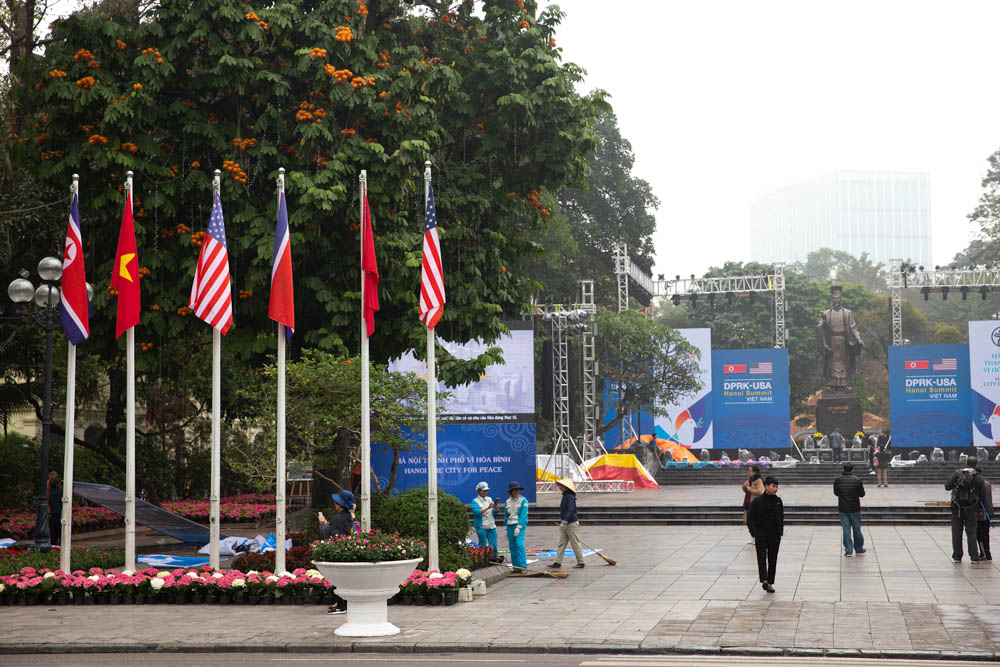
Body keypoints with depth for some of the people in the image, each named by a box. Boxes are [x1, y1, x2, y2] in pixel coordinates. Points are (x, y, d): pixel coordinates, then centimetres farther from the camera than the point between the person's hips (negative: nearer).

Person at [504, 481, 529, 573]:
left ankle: (523, 566, -16)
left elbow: (523, 515, -11)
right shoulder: (508, 501, 11)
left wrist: (518, 527, -18)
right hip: (510, 525, 5)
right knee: (512, 546, 3)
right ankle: (516, 566, 9)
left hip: (520, 525, -5)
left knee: (519, 544, -16)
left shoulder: (523, 500, -5)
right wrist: (507, 528, 15)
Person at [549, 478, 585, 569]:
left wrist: (564, 522, -28)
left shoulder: (570, 497, -18)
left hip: (572, 524, -10)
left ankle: (581, 562, 7)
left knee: (575, 544, -1)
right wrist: (562, 522, 26)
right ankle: (558, 562, 10)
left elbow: (570, 511, -25)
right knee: (562, 543, 9)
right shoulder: (565, 496, 13)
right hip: (565, 524, 10)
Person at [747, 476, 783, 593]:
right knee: (762, 557, -13)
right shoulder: (758, 501, -5)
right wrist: (754, 532, -11)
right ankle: (764, 580, -21)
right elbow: (750, 518, -3)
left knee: (773, 559, 5)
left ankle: (770, 583, 12)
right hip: (761, 535, -3)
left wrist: (780, 531, 6)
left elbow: (781, 517, 15)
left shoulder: (778, 501, 6)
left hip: (774, 536, 3)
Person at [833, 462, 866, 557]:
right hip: (855, 509, -1)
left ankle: (848, 551, 1)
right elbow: (862, 494, -2)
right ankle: (859, 548, 26)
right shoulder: (857, 480, -11)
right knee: (856, 529, 14)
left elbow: (836, 493, 7)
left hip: (843, 509, 1)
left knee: (846, 529, 4)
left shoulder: (837, 480, -6)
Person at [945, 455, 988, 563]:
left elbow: (947, 487, -5)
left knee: (956, 533, 7)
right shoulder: (978, 477, -4)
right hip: (971, 508, -1)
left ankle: (957, 556, 7)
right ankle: (974, 557, 1)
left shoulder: (957, 473, -1)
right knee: (971, 533, 5)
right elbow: (982, 494, -4)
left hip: (957, 508, 1)